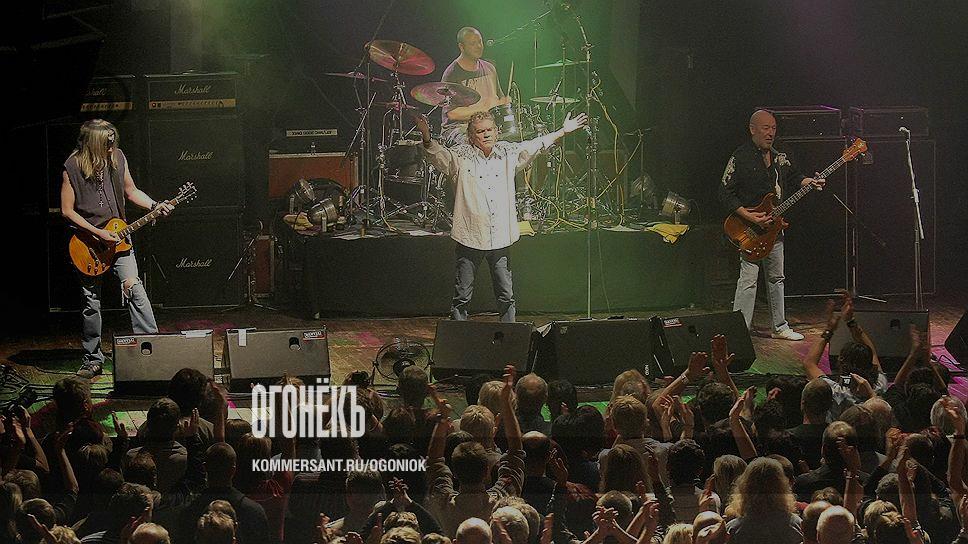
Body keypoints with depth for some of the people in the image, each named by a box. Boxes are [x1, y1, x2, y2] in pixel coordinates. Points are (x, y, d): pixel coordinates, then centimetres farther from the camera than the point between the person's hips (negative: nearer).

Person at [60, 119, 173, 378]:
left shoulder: (117, 158, 0)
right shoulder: (73, 167, -11)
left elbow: (131, 191, 13)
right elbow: (67, 211, -9)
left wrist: (155, 206, -3)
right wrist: (98, 233, -14)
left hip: (117, 237, 2)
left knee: (133, 287, -16)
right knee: (91, 303, 5)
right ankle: (93, 360, 16)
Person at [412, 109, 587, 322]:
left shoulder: (507, 153, 8)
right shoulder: (461, 156, -5)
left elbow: (534, 146, 20)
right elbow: (439, 155, -20)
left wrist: (563, 131, 24)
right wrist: (427, 139, -40)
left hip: (500, 239, 4)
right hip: (470, 238, -4)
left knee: (506, 297, 9)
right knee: (462, 298, 1)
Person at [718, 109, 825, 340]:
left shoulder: (779, 157, 11)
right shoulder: (740, 158, -12)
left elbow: (794, 178, 25)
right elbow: (725, 194, -14)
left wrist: (810, 182, 3)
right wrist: (749, 217, -20)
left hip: (773, 226, 8)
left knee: (776, 278, 15)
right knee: (748, 280, -11)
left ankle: (780, 326, 25)